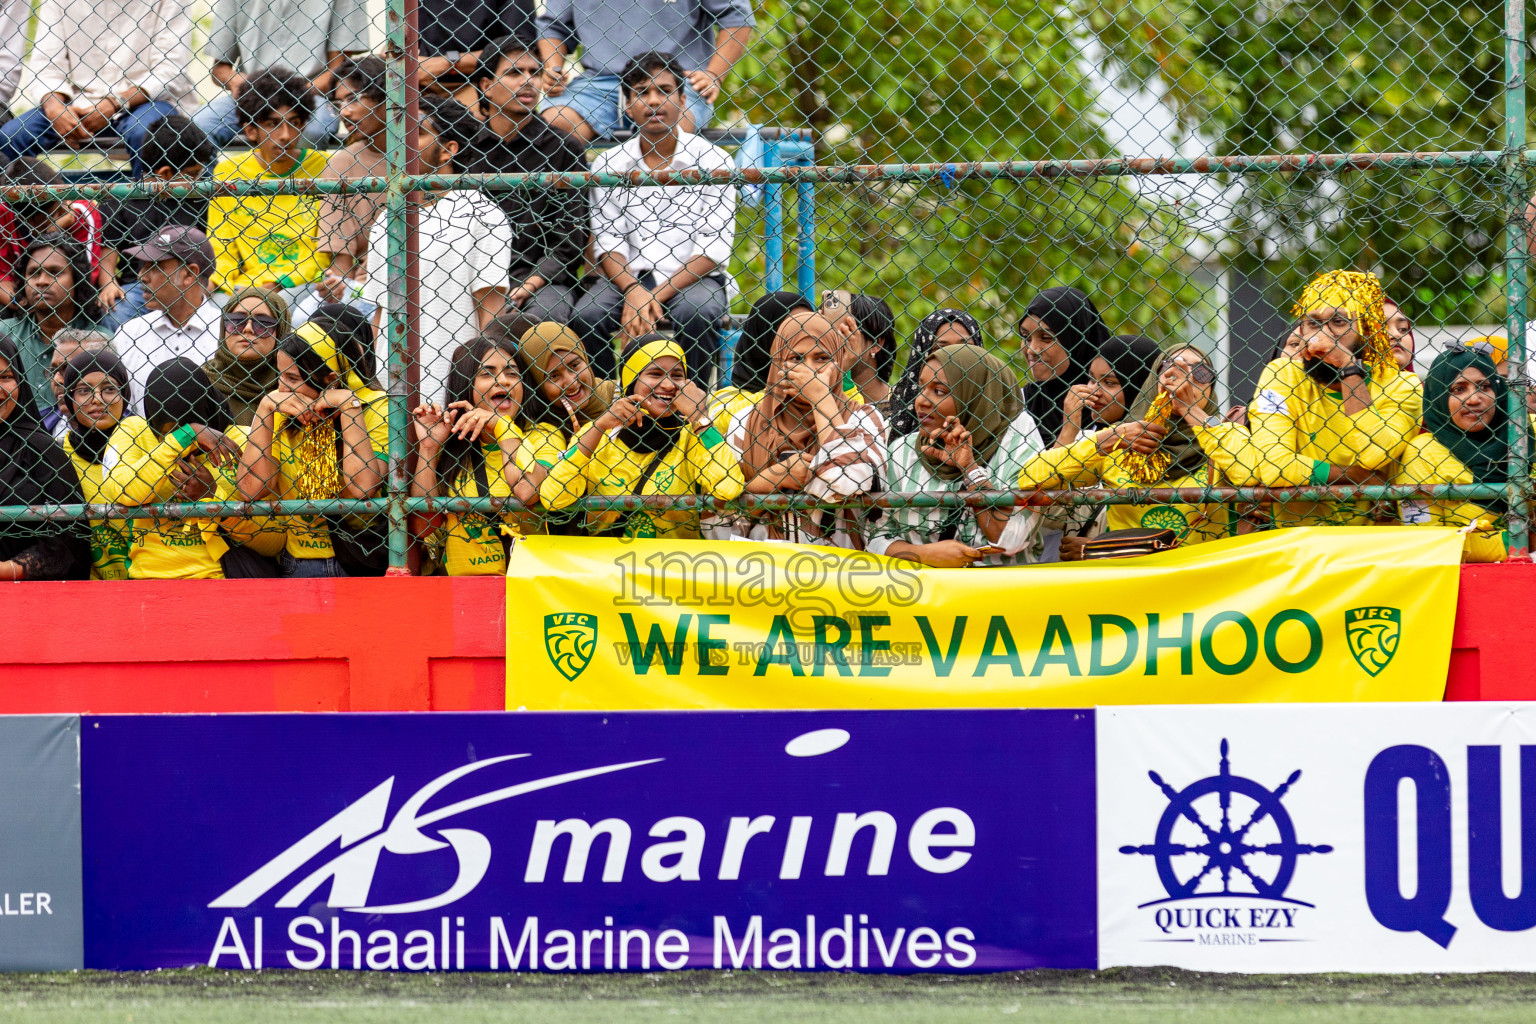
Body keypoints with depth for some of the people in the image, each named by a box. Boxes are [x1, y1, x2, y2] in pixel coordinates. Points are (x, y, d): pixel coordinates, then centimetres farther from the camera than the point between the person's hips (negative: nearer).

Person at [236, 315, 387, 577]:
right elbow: (251, 489, -4)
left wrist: (349, 404, -14)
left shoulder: (376, 406, -4)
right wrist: (265, 410, -8)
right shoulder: (281, 411, 7)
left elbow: (364, 486, -19)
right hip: (297, 562, 3)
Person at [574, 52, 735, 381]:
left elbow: (716, 246, -6)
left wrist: (658, 295, -16)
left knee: (695, 315, -35)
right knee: (585, 316, -28)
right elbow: (608, 241, 1)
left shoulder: (712, 160, 0)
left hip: (692, 279, -2)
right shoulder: (608, 165, 7)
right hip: (628, 278, 2)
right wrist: (632, 291, -20)